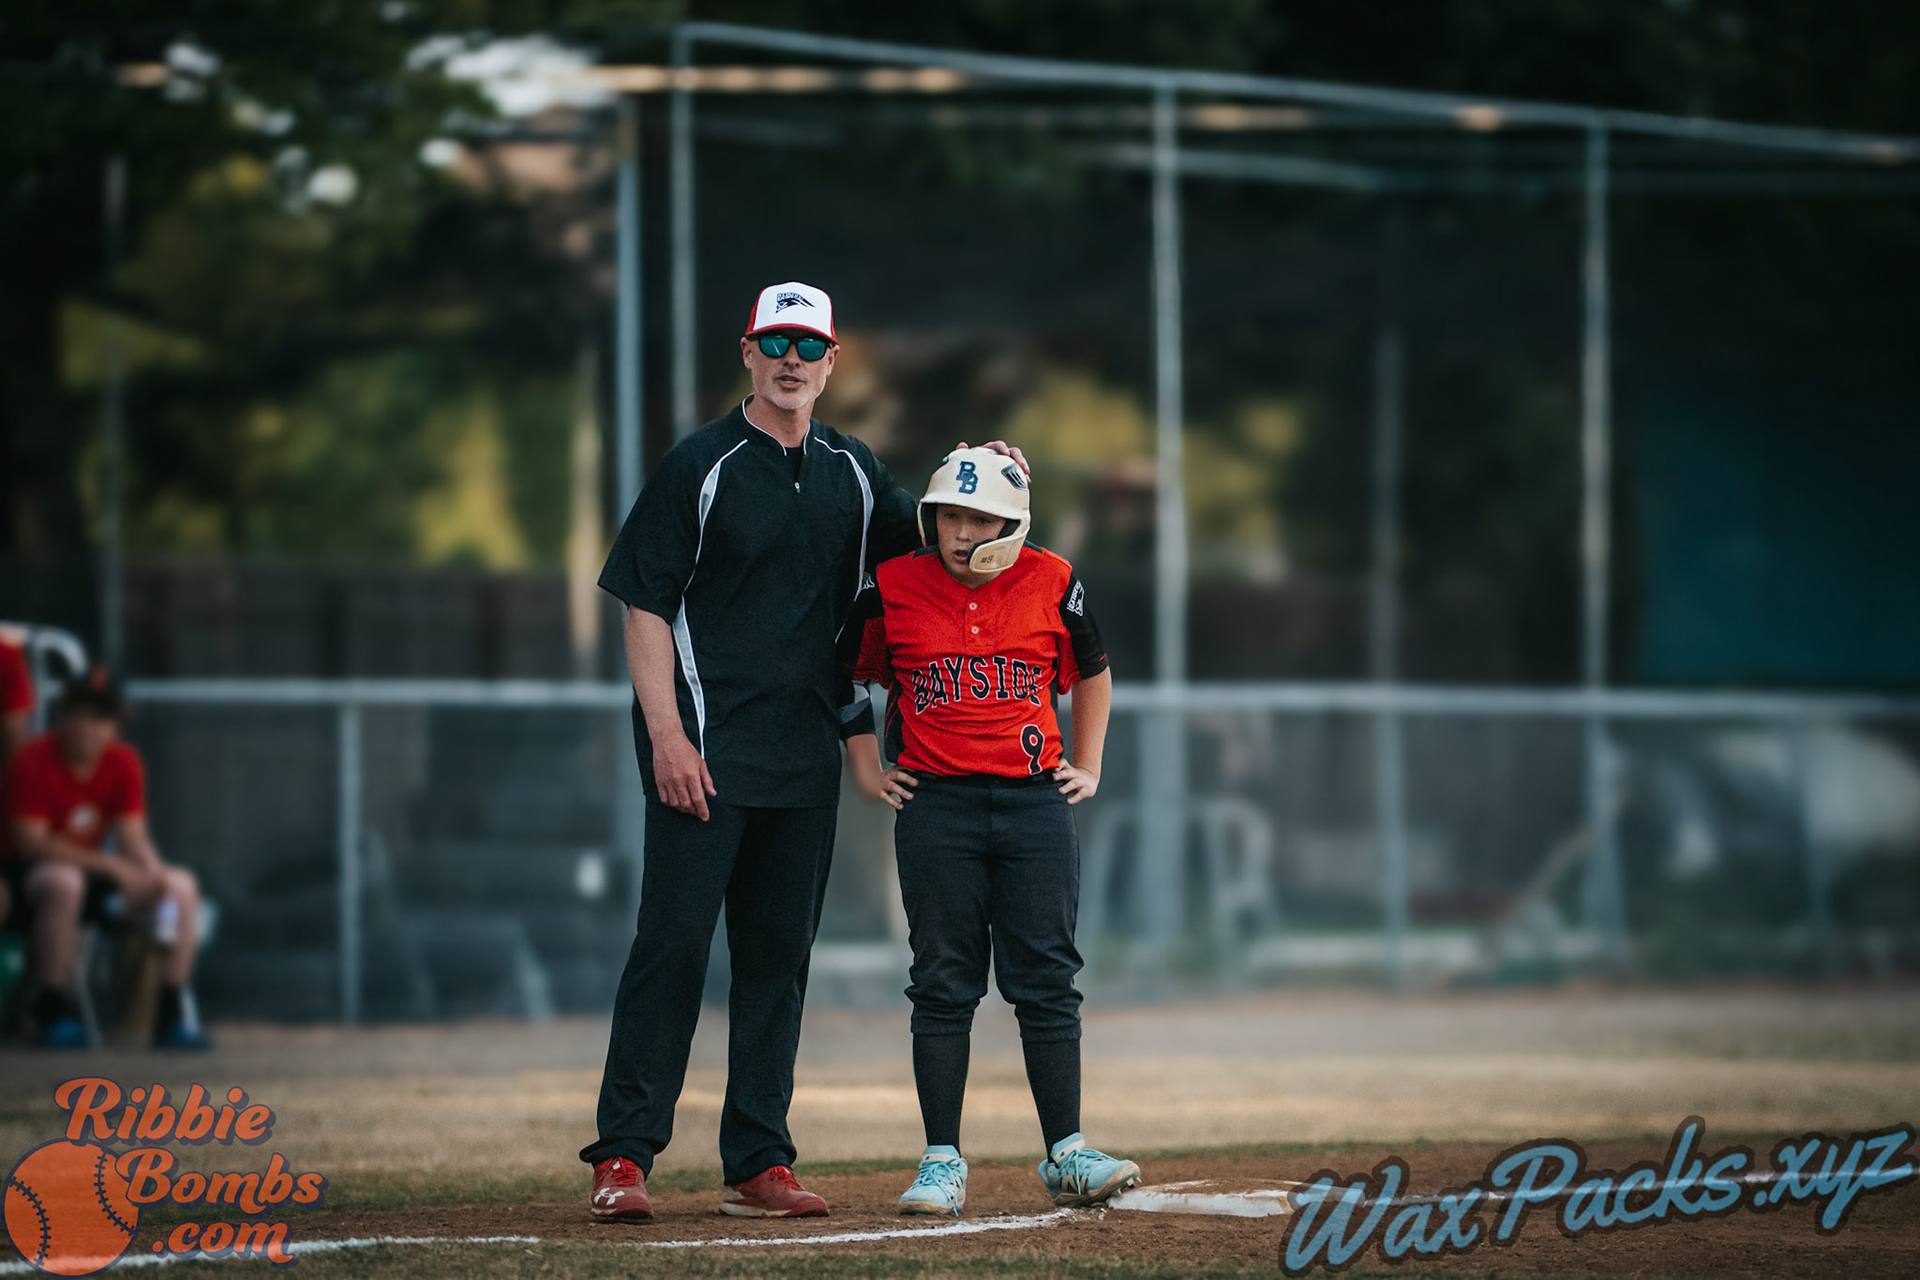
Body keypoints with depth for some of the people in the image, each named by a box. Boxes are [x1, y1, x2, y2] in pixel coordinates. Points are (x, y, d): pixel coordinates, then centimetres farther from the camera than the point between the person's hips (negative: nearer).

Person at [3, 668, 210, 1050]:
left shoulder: (125, 764, 0)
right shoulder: (32, 763, -17)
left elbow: (132, 838, -3)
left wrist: (156, 876, -26)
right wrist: (109, 864, -29)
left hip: (97, 874, 6)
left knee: (183, 885, -9)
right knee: (64, 882, -40)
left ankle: (175, 1014, -10)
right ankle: (52, 1011, -30)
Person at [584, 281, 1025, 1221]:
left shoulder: (851, 472, 13)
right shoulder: (701, 466, -4)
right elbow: (645, 608, -7)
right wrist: (667, 737, -16)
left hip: (805, 753, 6)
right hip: (706, 750, -6)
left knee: (779, 957, 7)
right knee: (671, 943, -9)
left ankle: (758, 1164, 11)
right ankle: (623, 1157, -8)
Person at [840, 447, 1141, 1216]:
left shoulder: (1052, 584, 2)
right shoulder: (893, 590, 0)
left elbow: (1092, 672, 19)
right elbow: (841, 677, 15)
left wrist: (1088, 768, 13)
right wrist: (866, 771, 10)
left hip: (1036, 804, 1)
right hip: (935, 807, -1)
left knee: (1045, 980, 2)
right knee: (943, 985, 0)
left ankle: (1067, 1156, 7)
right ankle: (942, 1162, 3)